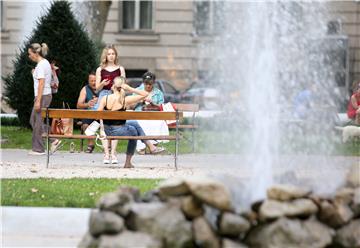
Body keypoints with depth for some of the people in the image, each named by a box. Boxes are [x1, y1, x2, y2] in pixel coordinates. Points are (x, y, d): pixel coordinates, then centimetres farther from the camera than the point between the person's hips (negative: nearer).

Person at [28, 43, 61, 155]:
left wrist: (38, 101, -22)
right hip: (47, 95, 10)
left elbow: (41, 83, -21)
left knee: (37, 122, -2)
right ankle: (53, 141, 9)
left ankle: (38, 149, 5)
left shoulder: (41, 65, -16)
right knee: (33, 120, 13)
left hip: (43, 96, -10)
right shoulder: (46, 63, 14)